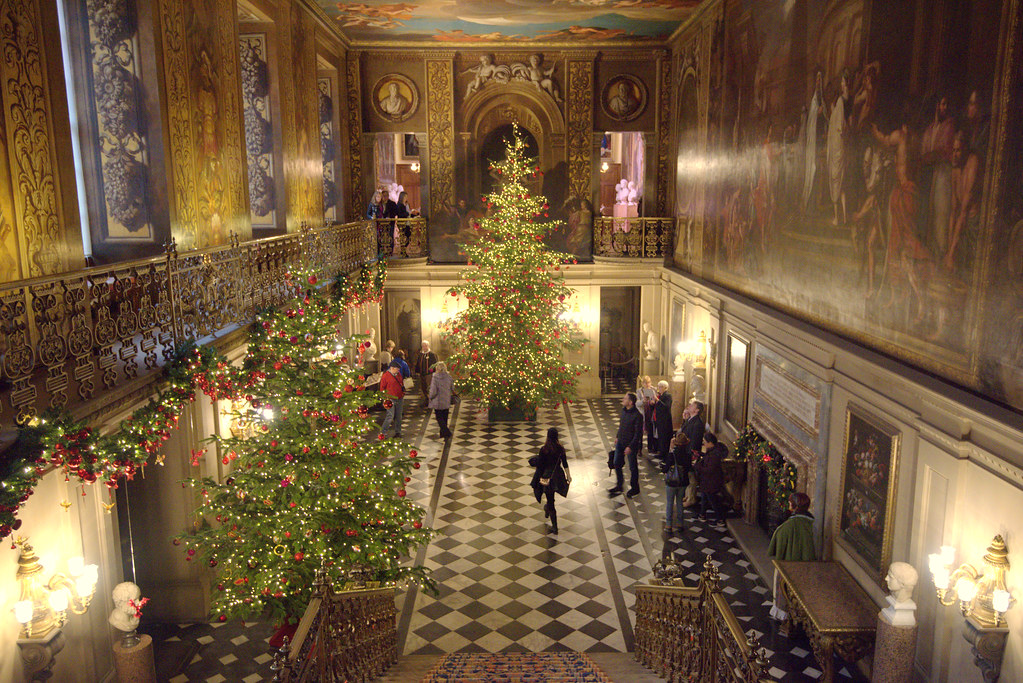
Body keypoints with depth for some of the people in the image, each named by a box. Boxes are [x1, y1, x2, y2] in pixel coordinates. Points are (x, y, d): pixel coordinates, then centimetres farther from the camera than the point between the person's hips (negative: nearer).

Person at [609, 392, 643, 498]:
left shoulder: (637, 415, -24)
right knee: (617, 463, 15)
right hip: (620, 442, 8)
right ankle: (619, 486, 32)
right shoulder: (624, 410, 0)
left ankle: (634, 488, 27)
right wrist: (617, 436, 17)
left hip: (631, 444, -8)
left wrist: (630, 447, -20)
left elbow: (638, 433, -21)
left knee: (633, 467, 9)